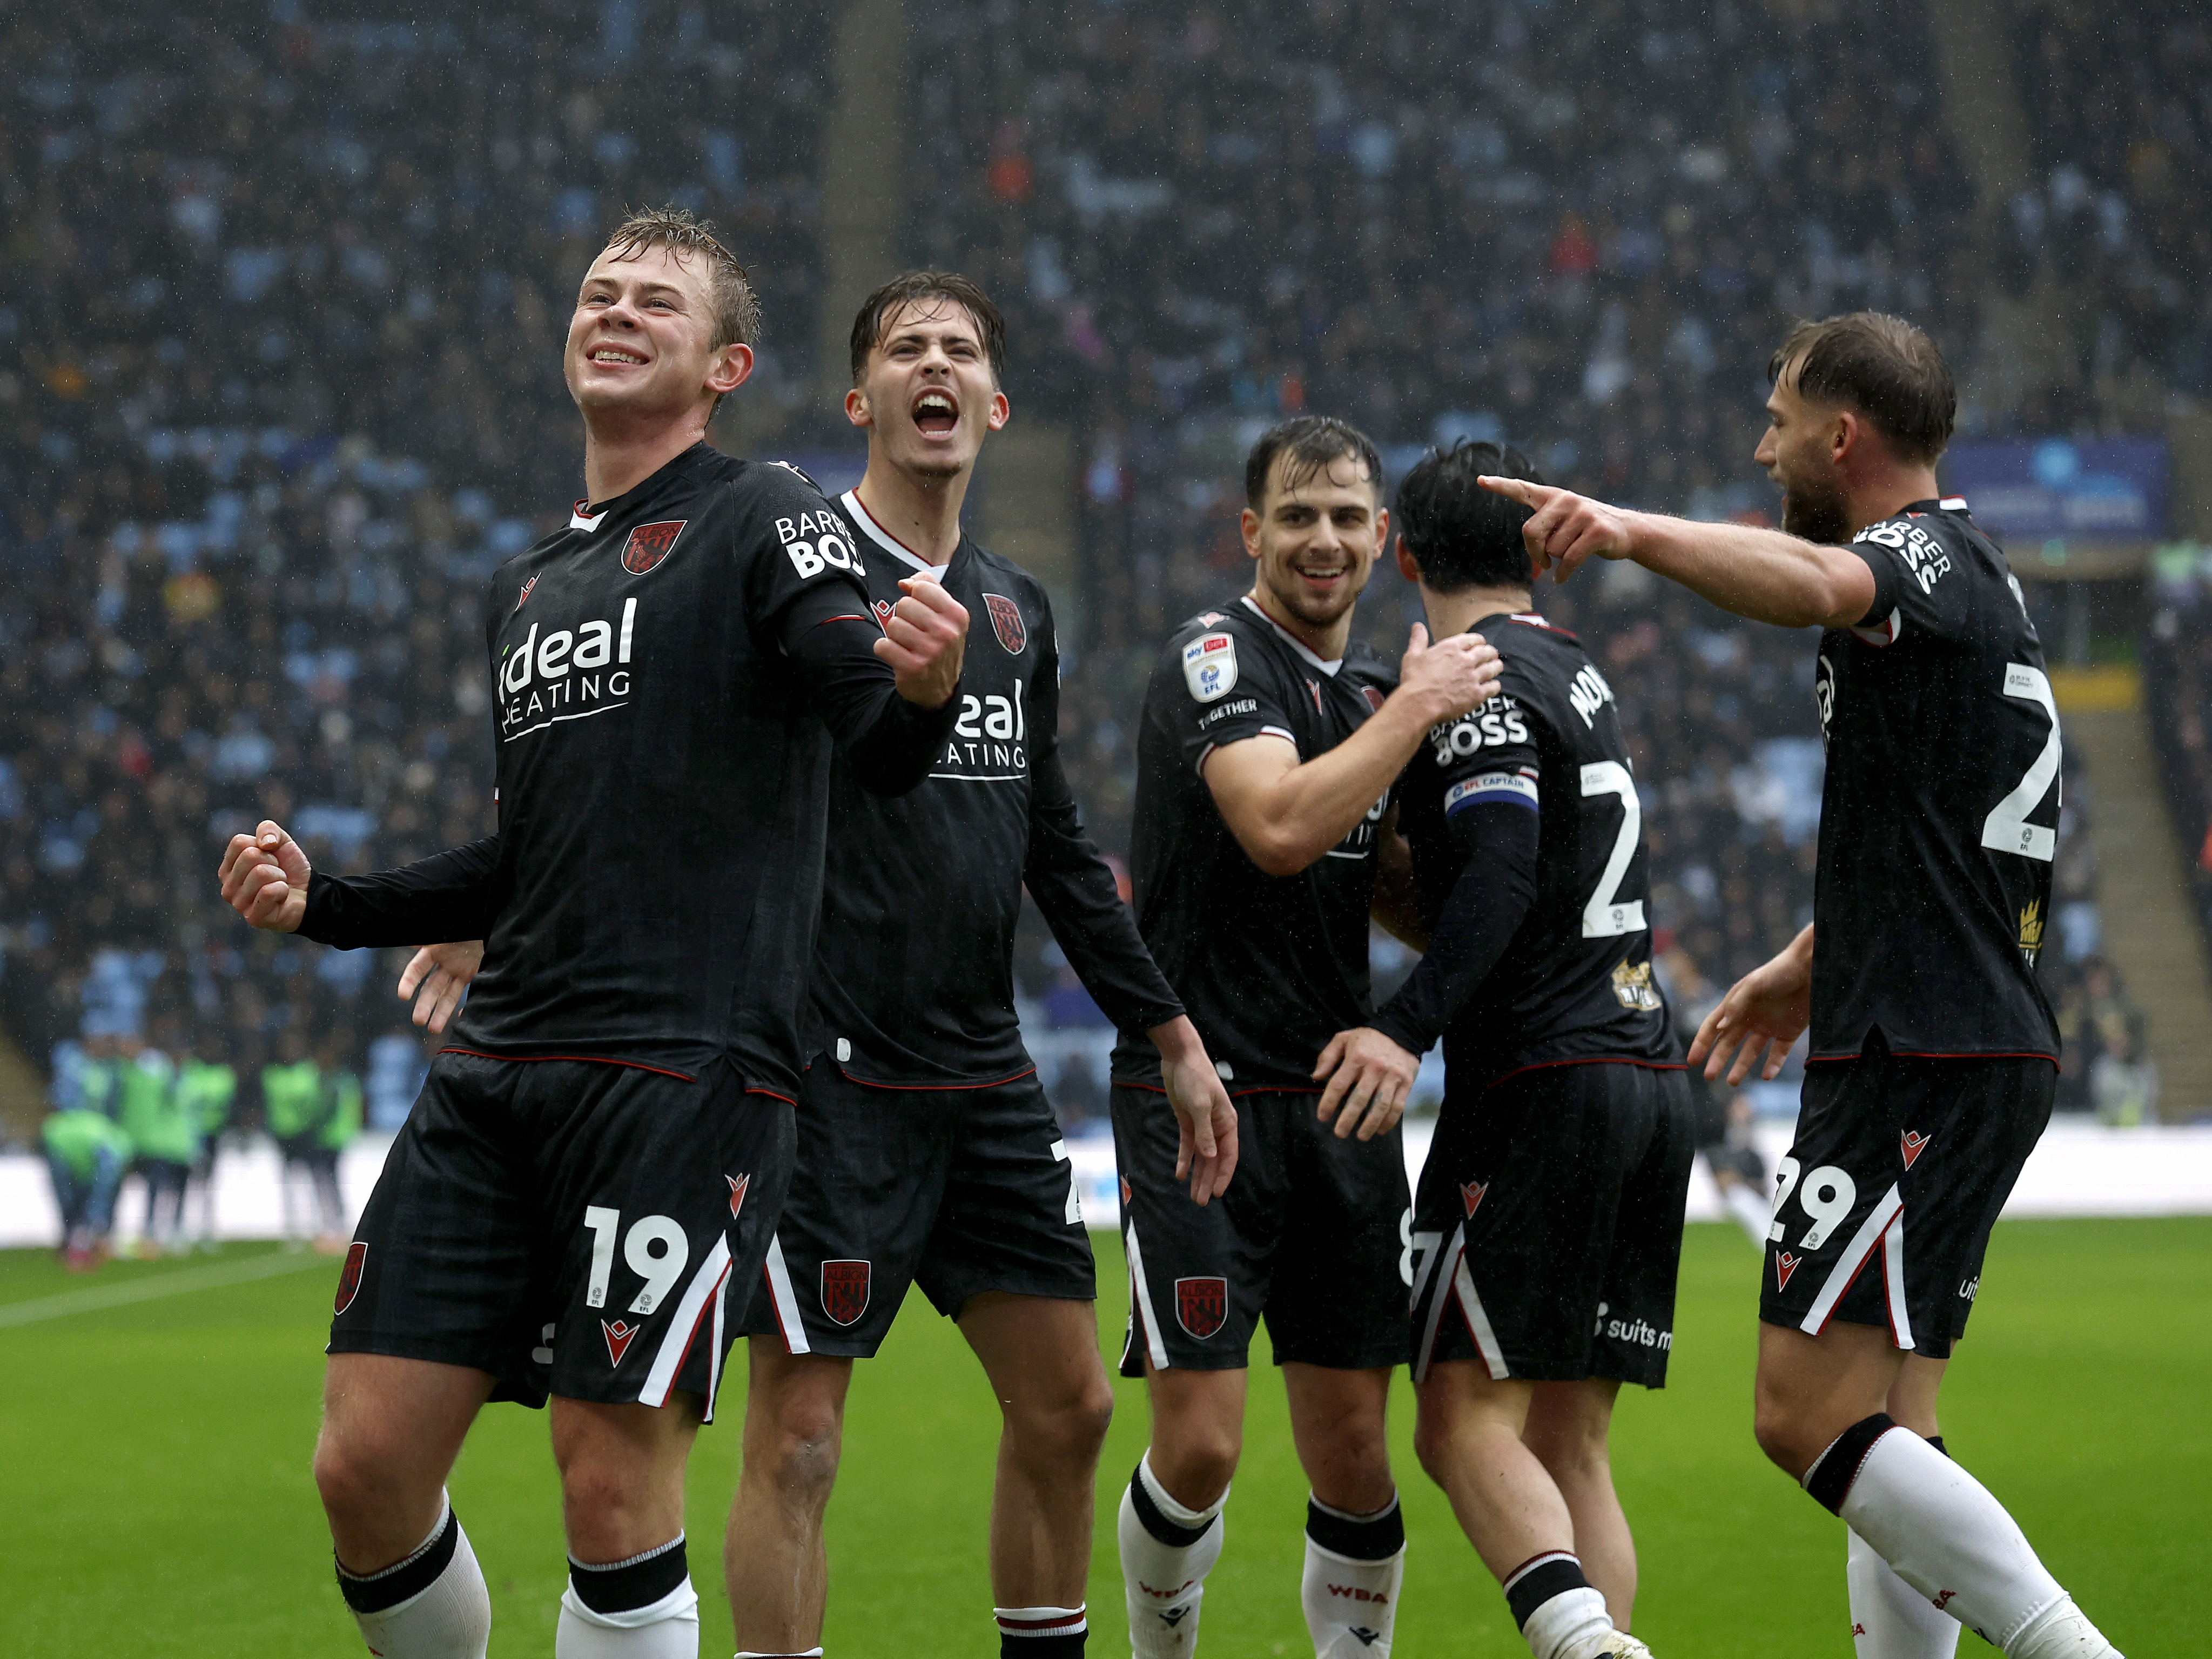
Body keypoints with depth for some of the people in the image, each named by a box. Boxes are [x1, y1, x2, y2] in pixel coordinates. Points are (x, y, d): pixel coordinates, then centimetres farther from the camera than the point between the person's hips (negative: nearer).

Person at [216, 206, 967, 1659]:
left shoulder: (762, 517, 2)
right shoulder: (530, 582, 22)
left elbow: (879, 749, -12)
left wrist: (923, 691, -35)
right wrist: (325, 903, 19)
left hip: (681, 1070, -7)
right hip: (500, 1073, 7)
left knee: (614, 1487, -9)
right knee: (366, 1466, 0)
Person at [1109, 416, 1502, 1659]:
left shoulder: (1373, 686, 15)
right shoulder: (1217, 657, -8)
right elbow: (1279, 830, -25)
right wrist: (1418, 711, -16)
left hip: (1341, 1102, 6)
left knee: (1354, 1455, 3)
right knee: (1201, 1448, -8)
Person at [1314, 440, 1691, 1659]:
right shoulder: (1575, 671, 20)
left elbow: (1502, 876, -22)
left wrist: (1408, 1028, -31)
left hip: (1543, 1080, -8)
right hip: (1651, 1080, 8)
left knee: (1465, 1425, -11)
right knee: (1569, 1447, 7)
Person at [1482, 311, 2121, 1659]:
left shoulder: (1934, 557, -10)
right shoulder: (1968, 582, 22)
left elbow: (1813, 585, -37)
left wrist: (1635, 530, -52)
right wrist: (1809, 968, 42)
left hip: (1922, 1069, -10)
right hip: (1980, 1053, 10)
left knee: (1811, 1418, -13)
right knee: (1884, 1433, 12)